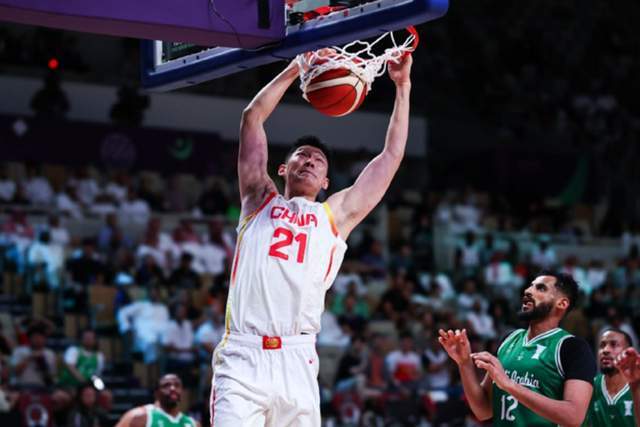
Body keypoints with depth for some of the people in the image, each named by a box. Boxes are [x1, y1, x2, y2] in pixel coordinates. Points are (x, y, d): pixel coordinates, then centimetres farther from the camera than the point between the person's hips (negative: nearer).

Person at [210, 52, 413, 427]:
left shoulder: (336, 215, 21)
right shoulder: (260, 201, 20)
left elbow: (392, 156, 22)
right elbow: (253, 117, 19)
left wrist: (403, 86, 23)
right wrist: (296, 68, 19)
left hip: (296, 362, 2)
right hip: (242, 356, -2)